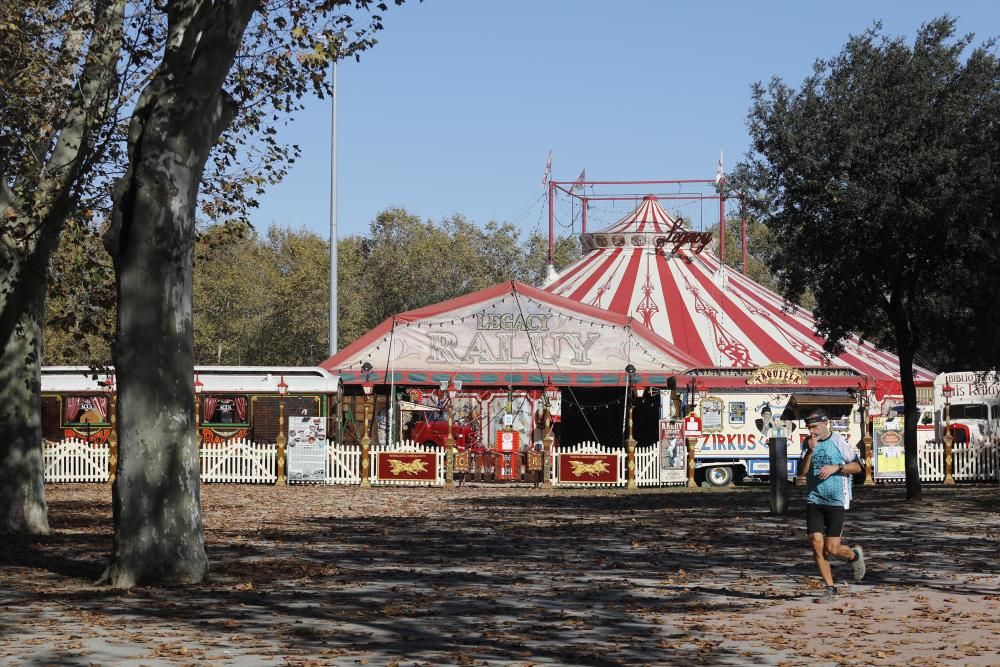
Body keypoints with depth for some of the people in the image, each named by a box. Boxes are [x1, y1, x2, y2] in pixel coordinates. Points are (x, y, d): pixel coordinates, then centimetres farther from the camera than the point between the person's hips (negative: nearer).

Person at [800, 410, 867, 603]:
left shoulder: (838, 441, -6)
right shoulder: (809, 443, 9)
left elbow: (857, 466, -4)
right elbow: (803, 471, 3)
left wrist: (836, 467, -18)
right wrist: (810, 451, -9)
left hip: (836, 501, -5)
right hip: (814, 500, 5)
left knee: (831, 549, -6)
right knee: (816, 545, -4)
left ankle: (854, 555, 28)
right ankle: (830, 589, 8)